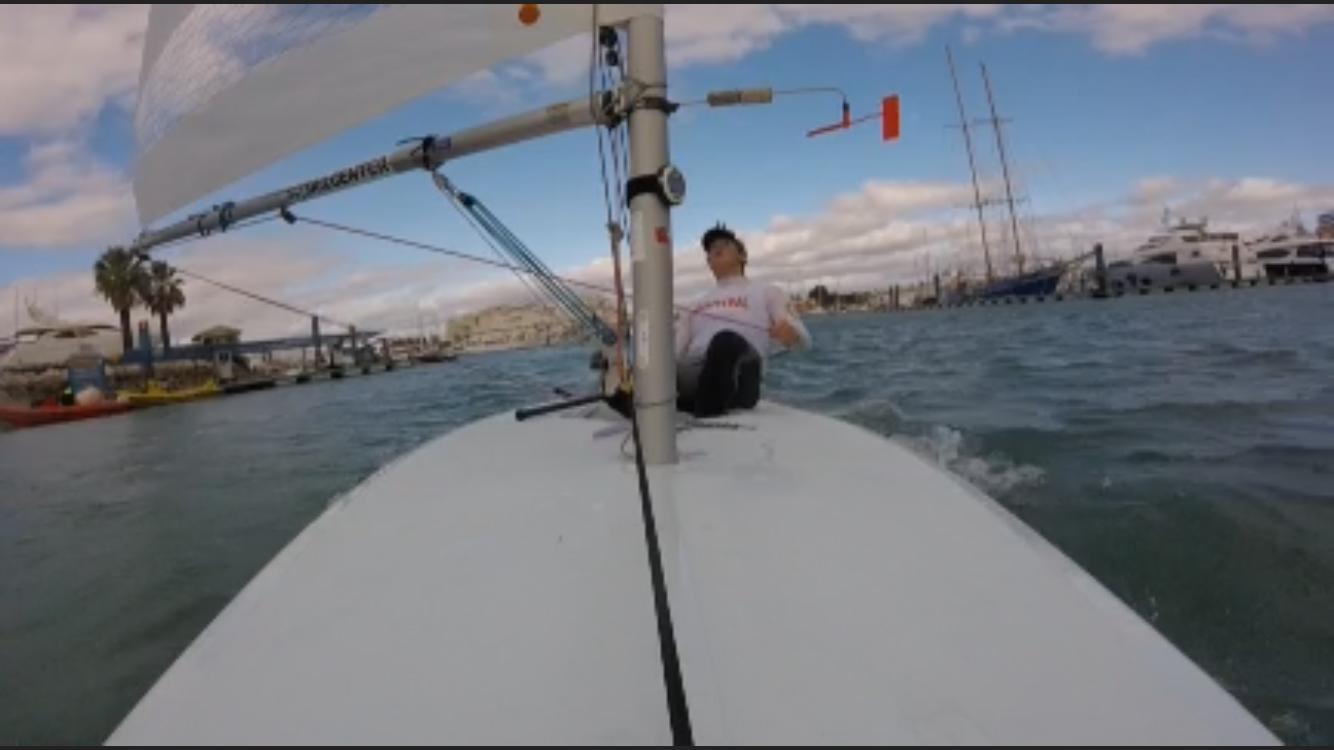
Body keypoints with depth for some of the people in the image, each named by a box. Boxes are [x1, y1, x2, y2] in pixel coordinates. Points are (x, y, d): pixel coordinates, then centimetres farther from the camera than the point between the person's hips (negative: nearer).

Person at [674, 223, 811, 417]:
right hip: (691, 374, 4)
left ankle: (705, 419, -34)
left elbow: (804, 340, 12)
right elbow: (674, 347, 21)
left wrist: (791, 333, -14)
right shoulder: (697, 304, 32)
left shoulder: (766, 292, 23)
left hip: (736, 379, -3)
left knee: (726, 341, -36)